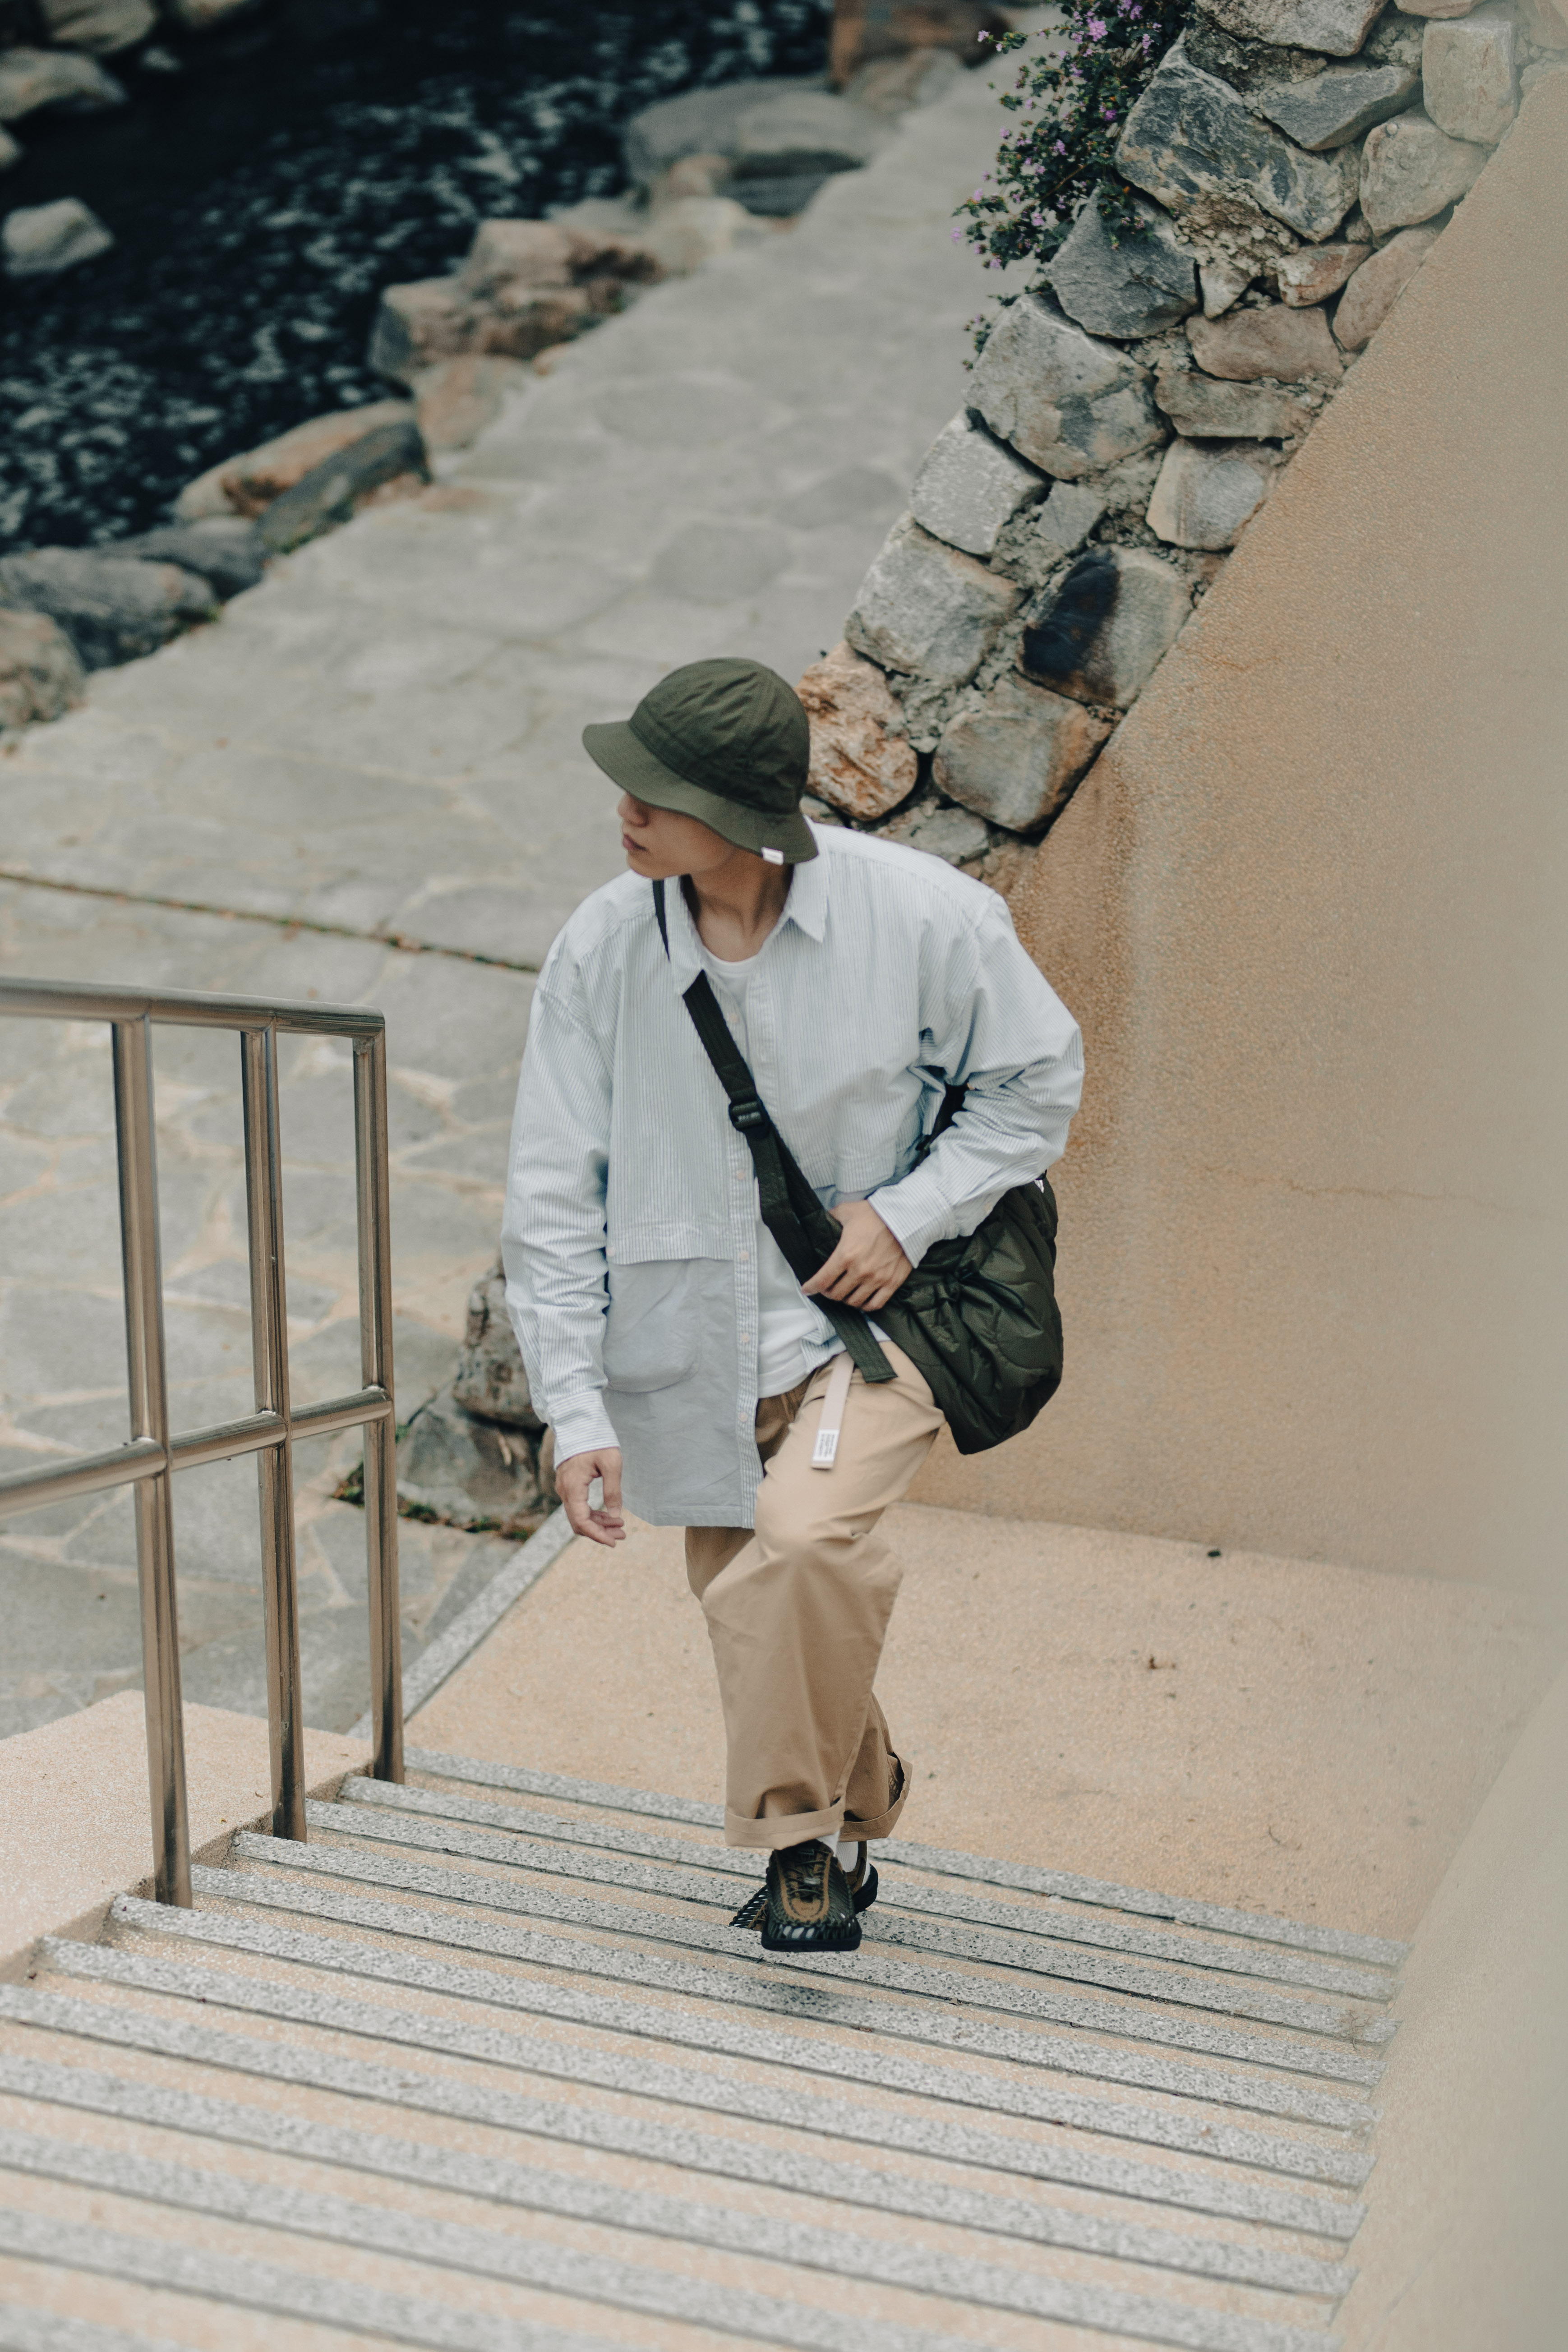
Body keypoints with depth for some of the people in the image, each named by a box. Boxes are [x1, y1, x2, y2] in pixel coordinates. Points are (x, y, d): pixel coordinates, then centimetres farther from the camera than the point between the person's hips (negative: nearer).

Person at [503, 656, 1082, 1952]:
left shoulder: (920, 913, -16)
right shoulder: (600, 950, -9)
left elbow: (1039, 1080, 0)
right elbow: (554, 1198, -3)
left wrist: (906, 1215, -13)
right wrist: (579, 1412, -7)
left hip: (870, 1319, -3)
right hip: (693, 1344, 3)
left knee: (805, 1539, -27)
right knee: (749, 1608, 12)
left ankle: (804, 1827, -2)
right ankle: (858, 1810, 41)